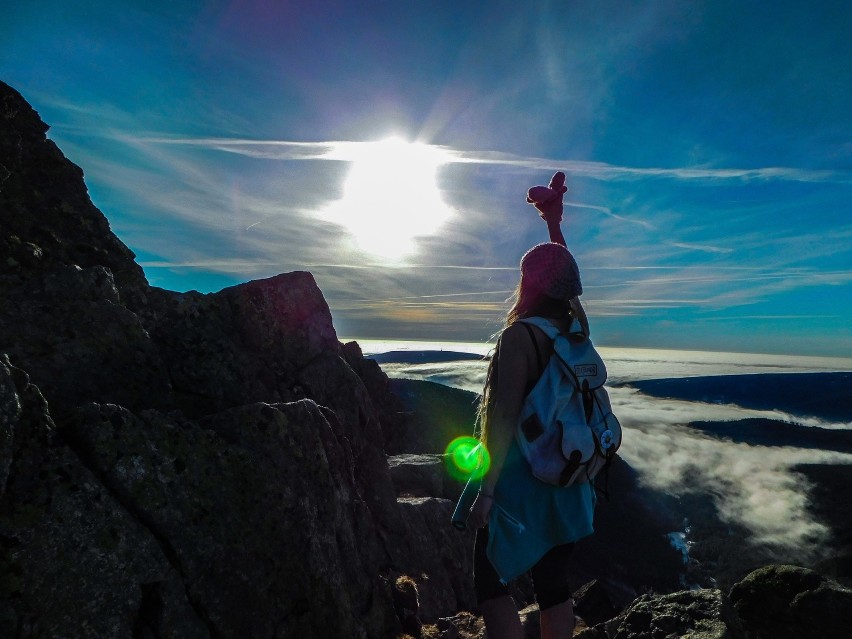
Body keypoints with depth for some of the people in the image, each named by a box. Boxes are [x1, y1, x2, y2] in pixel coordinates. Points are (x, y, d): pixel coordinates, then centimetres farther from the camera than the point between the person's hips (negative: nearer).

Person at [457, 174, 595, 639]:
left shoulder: (519, 336, -19)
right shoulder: (577, 328, 0)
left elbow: (505, 420, -21)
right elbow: (561, 273, 18)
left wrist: (486, 490, -18)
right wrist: (554, 222, 27)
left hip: (521, 478, -7)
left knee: (490, 579, 8)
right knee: (553, 582, 16)